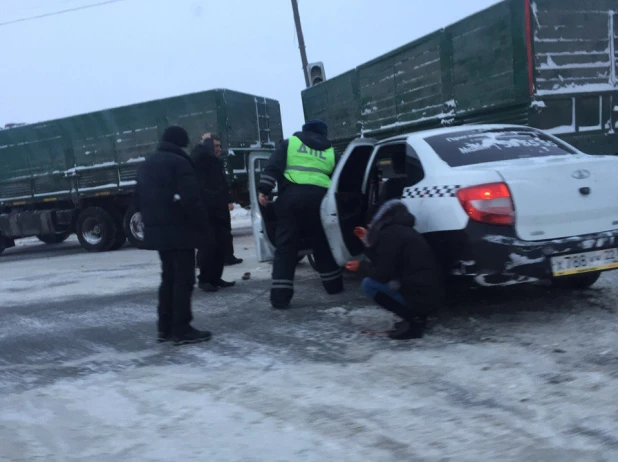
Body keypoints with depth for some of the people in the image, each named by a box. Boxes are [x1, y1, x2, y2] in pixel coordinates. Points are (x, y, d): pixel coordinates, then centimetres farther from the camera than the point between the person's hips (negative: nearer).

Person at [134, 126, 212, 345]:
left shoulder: (146, 164, 15)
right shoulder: (179, 162, -12)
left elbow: (139, 200, 18)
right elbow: (190, 199, -20)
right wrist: (203, 224, -11)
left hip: (157, 230, 8)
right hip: (179, 229, -8)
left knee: (168, 278, 15)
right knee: (183, 279, -4)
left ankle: (165, 328, 17)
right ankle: (182, 329, -4)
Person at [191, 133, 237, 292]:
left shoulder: (218, 163, 20)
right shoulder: (199, 160, -5)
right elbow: (206, 152, -28)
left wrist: (228, 201, 14)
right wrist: (207, 140, -9)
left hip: (220, 209, 8)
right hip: (206, 210, -8)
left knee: (221, 244, 7)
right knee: (208, 245, -9)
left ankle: (215, 278, 15)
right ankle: (204, 279, -1)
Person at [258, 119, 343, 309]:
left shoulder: (290, 142, 15)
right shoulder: (330, 151, 22)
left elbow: (273, 166, 2)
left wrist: (264, 190, 0)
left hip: (291, 195, -2)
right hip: (319, 197, 2)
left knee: (285, 246, -1)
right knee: (323, 244, 20)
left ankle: (280, 296, -8)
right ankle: (334, 285, 31)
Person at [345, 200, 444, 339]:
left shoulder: (390, 234, -11)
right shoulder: (403, 230, 18)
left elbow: (383, 274, -11)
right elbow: (384, 264, 21)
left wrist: (361, 266, 6)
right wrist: (368, 240, 25)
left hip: (420, 296, -9)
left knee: (369, 283, -5)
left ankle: (413, 319, -9)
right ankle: (416, 317, 11)